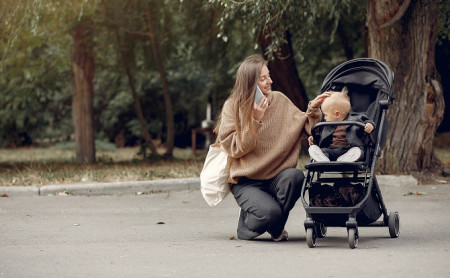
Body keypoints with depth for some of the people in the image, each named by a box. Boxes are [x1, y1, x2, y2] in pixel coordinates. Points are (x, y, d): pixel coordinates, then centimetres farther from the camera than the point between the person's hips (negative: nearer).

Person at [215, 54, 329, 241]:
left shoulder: (279, 100, 5)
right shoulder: (232, 106, -2)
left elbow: (305, 129, 5)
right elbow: (233, 148, -10)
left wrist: (312, 110, -12)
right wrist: (255, 120, -16)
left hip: (276, 177, 4)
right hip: (245, 182, -4)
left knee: (295, 176, -31)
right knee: (270, 212, -31)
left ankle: (276, 228, -5)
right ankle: (245, 226, 7)